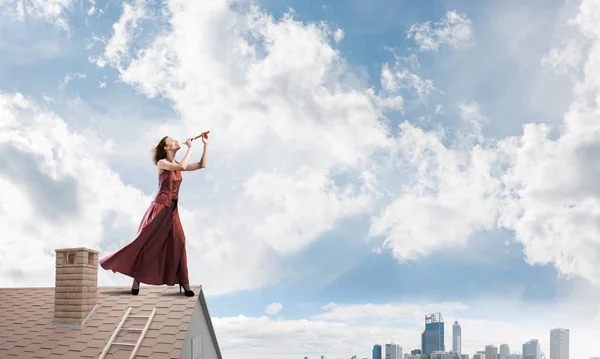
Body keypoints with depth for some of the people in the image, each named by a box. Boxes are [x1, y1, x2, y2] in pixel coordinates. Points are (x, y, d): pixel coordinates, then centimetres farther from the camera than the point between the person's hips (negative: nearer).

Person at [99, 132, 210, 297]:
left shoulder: (177, 165, 14)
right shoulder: (162, 163, -6)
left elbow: (202, 165, 12)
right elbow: (182, 167, -23)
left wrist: (205, 145, 4)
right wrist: (190, 148, -13)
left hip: (172, 210, 6)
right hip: (159, 208, -6)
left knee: (177, 243, -2)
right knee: (145, 242, -4)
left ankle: (184, 282, -1)